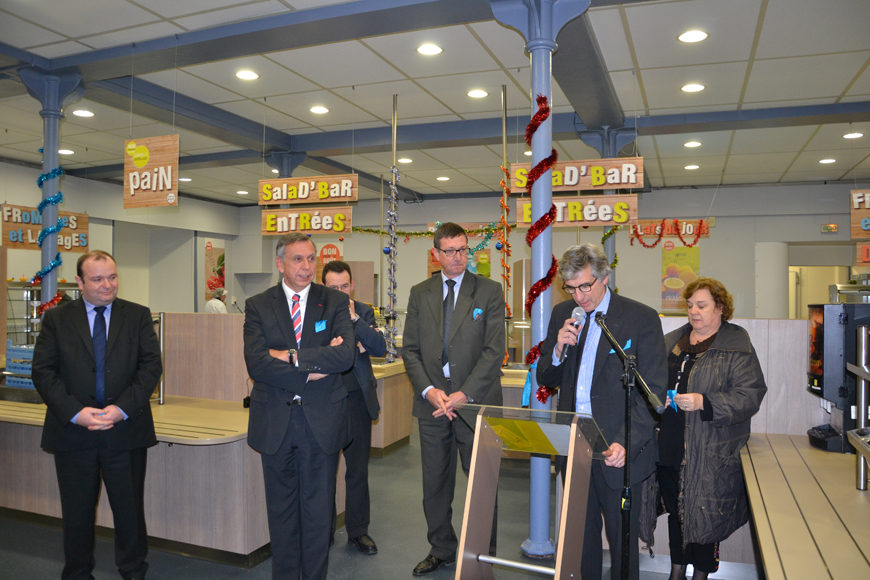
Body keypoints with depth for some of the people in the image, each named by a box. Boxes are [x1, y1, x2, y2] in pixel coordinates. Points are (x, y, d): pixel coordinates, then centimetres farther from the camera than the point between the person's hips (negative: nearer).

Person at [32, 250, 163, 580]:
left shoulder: (138, 316, 4)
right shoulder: (56, 319, 4)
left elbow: (151, 365, -3)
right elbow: (43, 371, -1)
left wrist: (123, 408, -14)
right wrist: (75, 413, -13)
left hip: (126, 429, 0)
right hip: (73, 431, 1)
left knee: (130, 508, 9)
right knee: (77, 512, 13)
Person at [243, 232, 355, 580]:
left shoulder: (336, 302, 1)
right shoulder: (257, 306, 1)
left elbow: (345, 356, -15)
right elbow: (256, 364, -13)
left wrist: (290, 356, -17)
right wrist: (312, 369, -19)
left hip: (322, 420, 0)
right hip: (275, 421, 1)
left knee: (318, 509, 11)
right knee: (281, 508, 15)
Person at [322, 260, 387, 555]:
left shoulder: (363, 312, 4)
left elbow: (380, 348, -7)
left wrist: (354, 318, -15)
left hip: (357, 399, 2)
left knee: (358, 468, 9)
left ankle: (358, 530, 23)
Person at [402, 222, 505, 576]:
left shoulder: (489, 291, -1)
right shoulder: (420, 293, 8)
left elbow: (494, 350, -7)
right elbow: (410, 348, 6)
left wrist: (465, 394, -15)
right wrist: (428, 390, -9)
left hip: (475, 403, -3)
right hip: (432, 402, 3)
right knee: (435, 483, 13)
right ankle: (442, 550, 31)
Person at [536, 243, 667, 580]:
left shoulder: (642, 318, -9)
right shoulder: (562, 314, 6)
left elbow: (653, 391, -11)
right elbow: (545, 379, 10)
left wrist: (627, 442, -21)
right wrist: (559, 349, -11)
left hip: (617, 451, -4)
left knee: (621, 538, 11)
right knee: (581, 533, 17)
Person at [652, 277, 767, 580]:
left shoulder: (737, 347, -6)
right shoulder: (672, 341, 11)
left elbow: (750, 395, -14)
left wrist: (703, 403, -23)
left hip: (711, 451, -5)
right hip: (671, 447, 5)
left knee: (705, 513, 5)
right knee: (676, 510, 16)